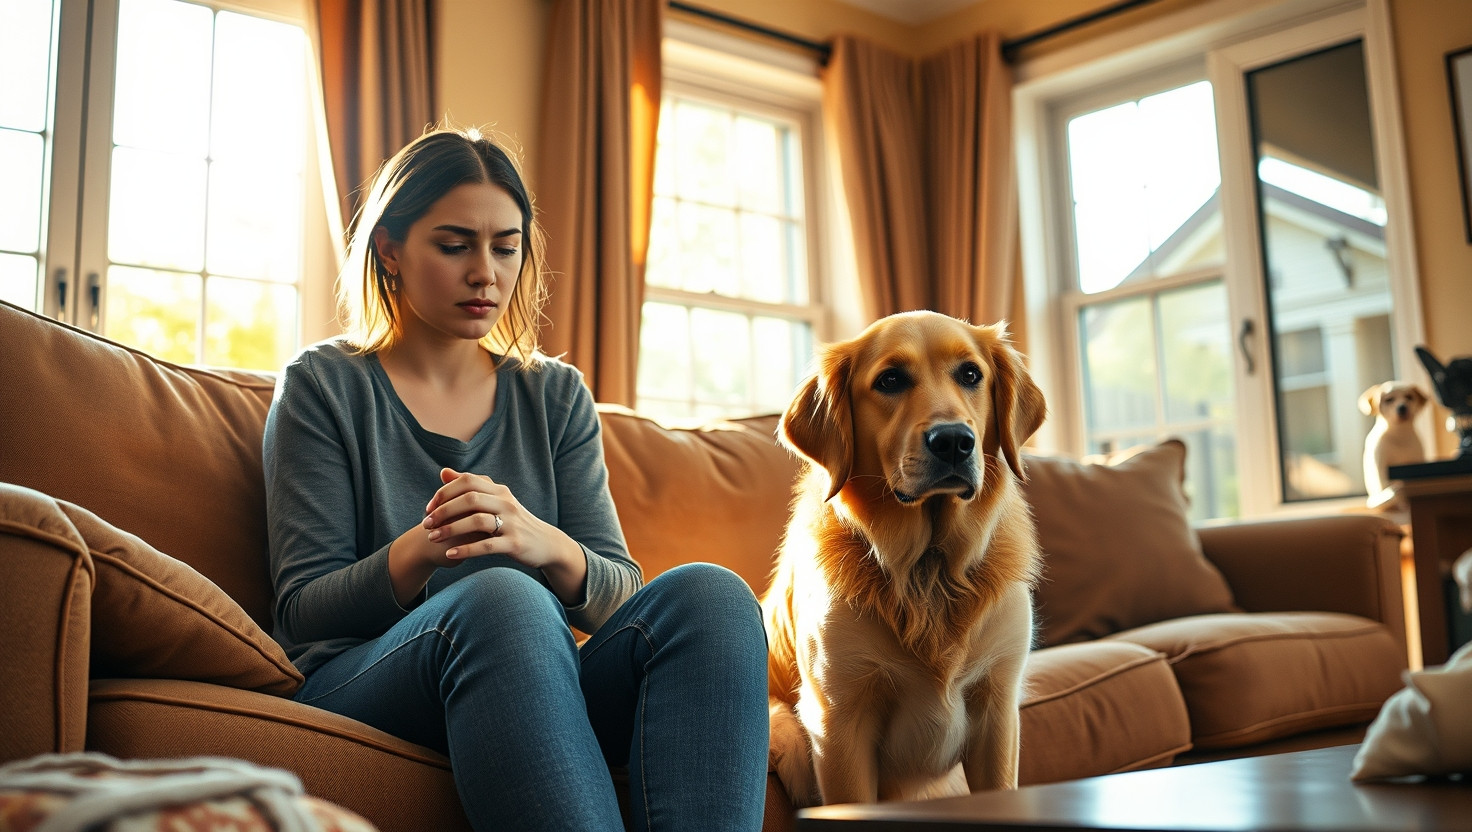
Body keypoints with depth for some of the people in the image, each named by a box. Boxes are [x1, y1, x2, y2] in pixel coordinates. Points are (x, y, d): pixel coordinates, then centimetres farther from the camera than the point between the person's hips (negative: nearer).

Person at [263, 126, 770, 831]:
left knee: (709, 593, -26)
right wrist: (414, 555, -21)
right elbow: (302, 614, 0)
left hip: (530, 694, 4)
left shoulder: (556, 396, 16)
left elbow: (619, 593, 7)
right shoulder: (323, 387, 6)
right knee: (502, 597, -37)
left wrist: (551, 548, -17)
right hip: (361, 685, -3)